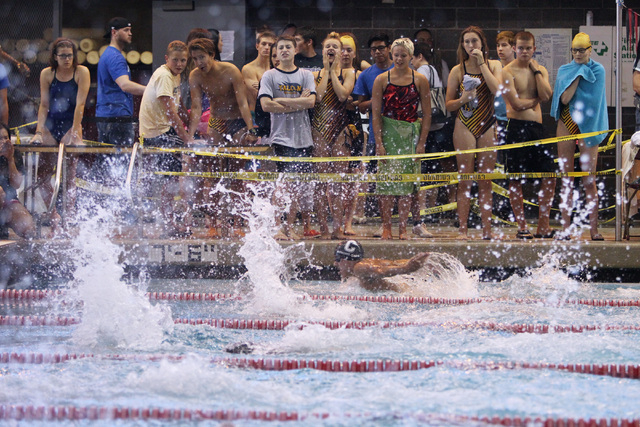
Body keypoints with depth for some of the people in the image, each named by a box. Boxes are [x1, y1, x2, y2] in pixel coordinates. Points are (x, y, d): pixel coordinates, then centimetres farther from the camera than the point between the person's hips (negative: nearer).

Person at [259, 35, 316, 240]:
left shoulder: (306, 75, 11)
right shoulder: (269, 76, 4)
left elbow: (310, 101, -4)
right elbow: (266, 105, -9)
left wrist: (281, 100, -8)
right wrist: (297, 104, -7)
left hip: (303, 137, 3)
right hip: (281, 136, -3)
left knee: (299, 186, 3)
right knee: (283, 183, -12)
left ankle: (289, 227, 12)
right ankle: (277, 228, -8)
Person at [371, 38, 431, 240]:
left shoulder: (420, 80, 3)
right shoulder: (382, 80, 2)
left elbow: (427, 115, 4)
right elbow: (375, 114, 0)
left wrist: (421, 143, -3)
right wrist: (379, 143, -8)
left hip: (411, 135, 1)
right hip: (387, 133, -1)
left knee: (407, 181, -1)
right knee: (387, 179, -6)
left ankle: (403, 228, 3)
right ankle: (386, 227, -2)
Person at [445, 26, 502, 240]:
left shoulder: (494, 65, 6)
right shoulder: (457, 70, 4)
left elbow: (497, 89, -14)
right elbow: (449, 105, 6)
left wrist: (482, 63, -11)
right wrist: (462, 99, -14)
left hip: (487, 126, 1)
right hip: (465, 126, -1)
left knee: (486, 181, 3)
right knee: (465, 180, -3)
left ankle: (487, 229, 4)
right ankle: (463, 229, -2)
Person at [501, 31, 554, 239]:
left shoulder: (541, 70, 14)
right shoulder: (508, 72, -3)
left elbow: (547, 95, -4)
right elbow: (516, 103, -12)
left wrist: (536, 70, -2)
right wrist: (536, 100, 1)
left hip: (537, 126, 5)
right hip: (517, 126, -5)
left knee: (549, 175, 1)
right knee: (516, 179, -2)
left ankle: (543, 226, 9)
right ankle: (521, 227, 5)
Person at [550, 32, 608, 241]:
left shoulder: (597, 70, 2)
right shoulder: (564, 70, 9)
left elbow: (593, 101, -6)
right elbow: (564, 98, -6)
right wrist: (578, 74, -6)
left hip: (588, 127, -2)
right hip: (566, 125, 2)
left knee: (589, 180, -6)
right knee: (566, 180, 0)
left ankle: (593, 229, -7)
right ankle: (566, 228, 0)